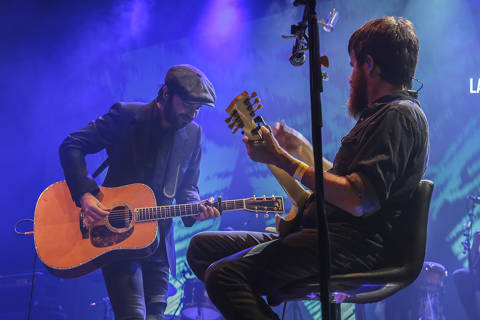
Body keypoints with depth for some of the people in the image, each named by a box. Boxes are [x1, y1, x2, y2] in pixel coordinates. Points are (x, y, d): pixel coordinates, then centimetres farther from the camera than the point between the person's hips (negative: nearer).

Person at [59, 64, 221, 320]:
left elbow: (187, 188, 13)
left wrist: (195, 210, -10)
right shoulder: (126, 116, -7)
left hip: (158, 240, 5)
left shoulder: (193, 134, 8)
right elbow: (71, 146, -8)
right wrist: (85, 195, -20)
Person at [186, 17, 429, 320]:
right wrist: (303, 149, 31)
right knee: (202, 247, 7)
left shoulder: (400, 115, -10)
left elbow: (358, 201, -23)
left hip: (355, 243, -11)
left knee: (224, 275, -28)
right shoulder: (384, 113, 24)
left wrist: (281, 159, -18)